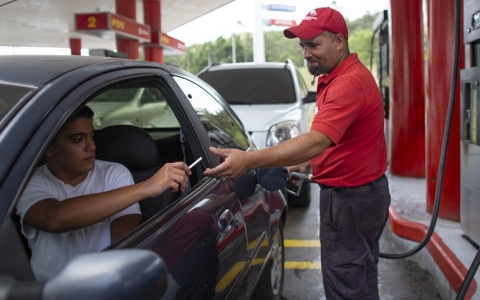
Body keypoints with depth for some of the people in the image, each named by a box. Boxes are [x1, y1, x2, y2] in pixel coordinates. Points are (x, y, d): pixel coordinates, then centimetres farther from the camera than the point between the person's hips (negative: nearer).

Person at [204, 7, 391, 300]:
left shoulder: (350, 81, -24)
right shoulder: (338, 77, 11)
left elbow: (317, 140, -36)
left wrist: (249, 160, -42)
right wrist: (307, 162, 7)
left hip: (351, 197, -10)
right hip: (358, 191, 10)